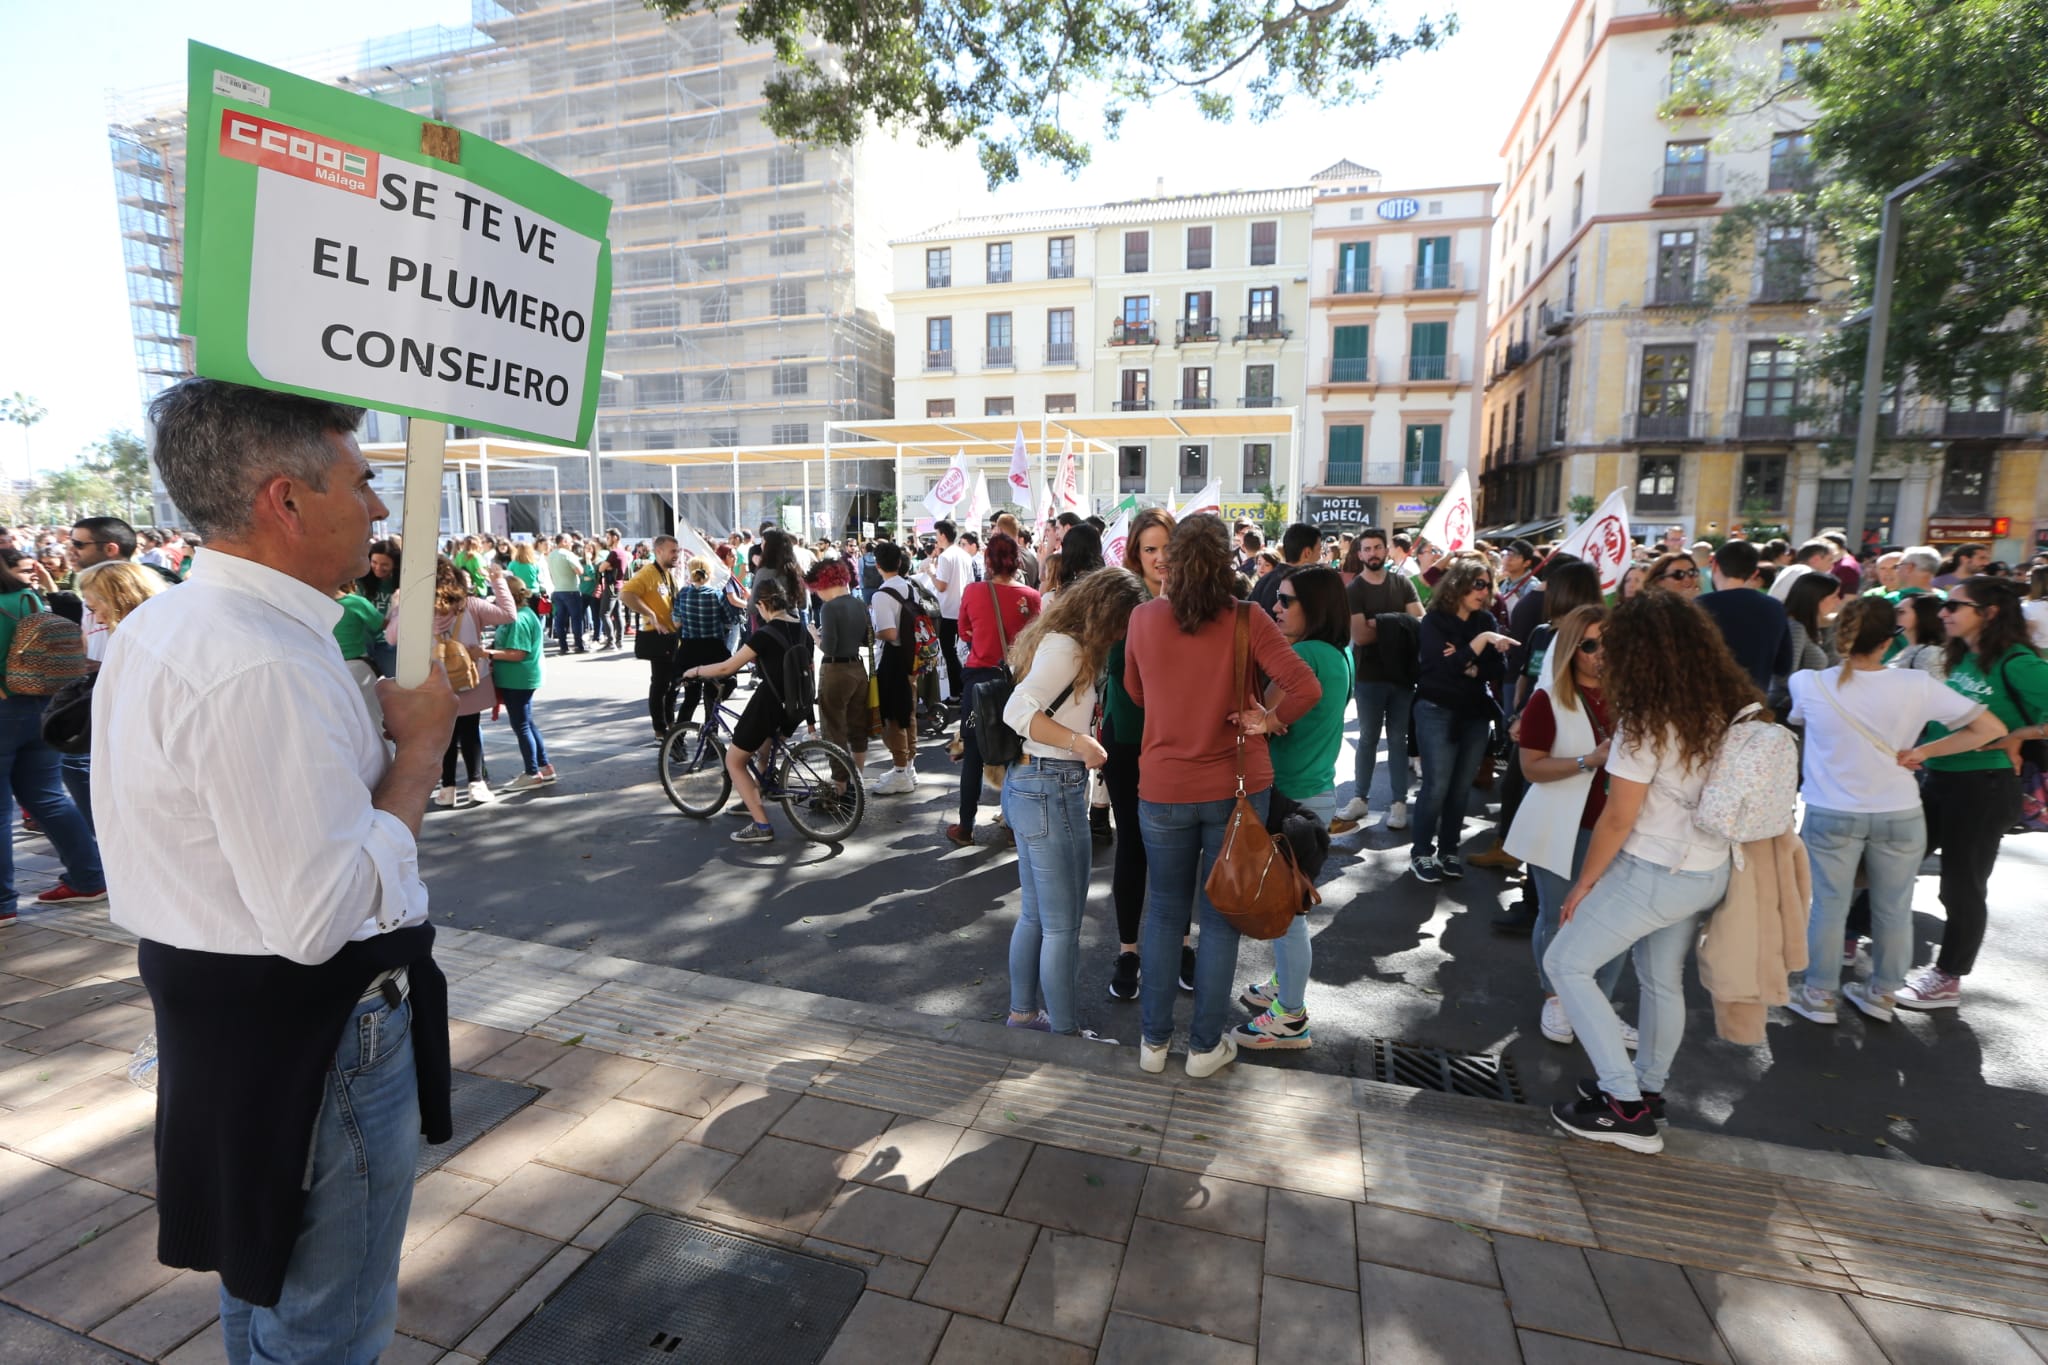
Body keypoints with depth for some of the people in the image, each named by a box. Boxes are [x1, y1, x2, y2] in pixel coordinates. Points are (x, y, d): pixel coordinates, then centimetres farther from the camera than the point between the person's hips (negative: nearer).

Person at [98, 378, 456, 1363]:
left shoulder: (157, 628, 5)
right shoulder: (264, 668, -28)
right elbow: (321, 916, -29)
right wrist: (421, 744, -20)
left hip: (216, 1010, 10)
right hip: (312, 1031, -10)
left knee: (261, 1285, 30)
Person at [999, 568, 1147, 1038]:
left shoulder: (1058, 642, 13)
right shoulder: (1065, 648, -16)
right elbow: (1017, 711, -25)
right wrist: (1080, 742, -29)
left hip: (1027, 784, 10)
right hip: (1052, 790, -10)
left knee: (1035, 915, 20)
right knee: (1062, 925, 2)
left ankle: (1023, 1012, 34)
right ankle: (1065, 1032, 16)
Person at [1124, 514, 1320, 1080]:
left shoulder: (1143, 618, -6)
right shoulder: (1246, 619, -12)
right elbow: (1306, 687, -18)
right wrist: (1268, 719, -2)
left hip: (1164, 788, 1)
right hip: (1236, 786, -1)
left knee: (1164, 911, 16)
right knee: (1219, 914, 12)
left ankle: (1154, 1039, 27)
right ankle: (1205, 1045, 25)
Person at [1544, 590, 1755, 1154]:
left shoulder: (1647, 723, -21)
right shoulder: (1728, 710, -1)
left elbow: (1618, 819, -18)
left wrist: (1583, 884, -8)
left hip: (1654, 874, -8)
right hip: (1709, 871, 8)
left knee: (1566, 963, 4)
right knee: (1663, 980, 21)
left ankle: (1625, 1105, 5)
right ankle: (1649, 1090, 37)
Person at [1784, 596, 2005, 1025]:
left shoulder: (1808, 684, -13)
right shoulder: (1917, 685, -11)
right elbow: (1992, 728, -6)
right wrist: (1925, 751, -2)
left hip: (1831, 813, -1)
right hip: (1900, 813, 1)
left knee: (1828, 906, 10)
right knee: (1894, 910, 17)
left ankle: (1819, 995, 20)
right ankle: (1882, 994, 31)